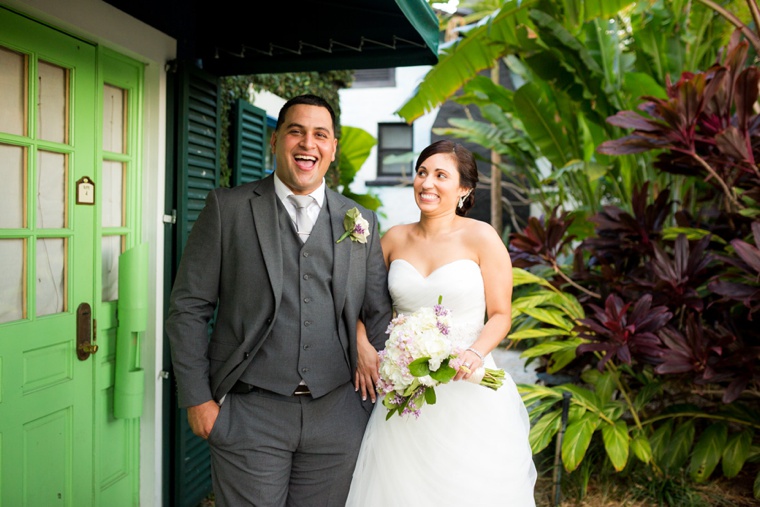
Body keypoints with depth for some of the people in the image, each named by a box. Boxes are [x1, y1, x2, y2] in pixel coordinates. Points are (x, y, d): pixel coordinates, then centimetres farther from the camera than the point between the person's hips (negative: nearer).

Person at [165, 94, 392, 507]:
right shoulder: (228, 208, -1)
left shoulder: (361, 222, 7)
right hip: (249, 413, -2)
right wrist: (197, 398, -5)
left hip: (336, 415, 3)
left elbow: (379, 314, 9)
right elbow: (188, 308, -2)